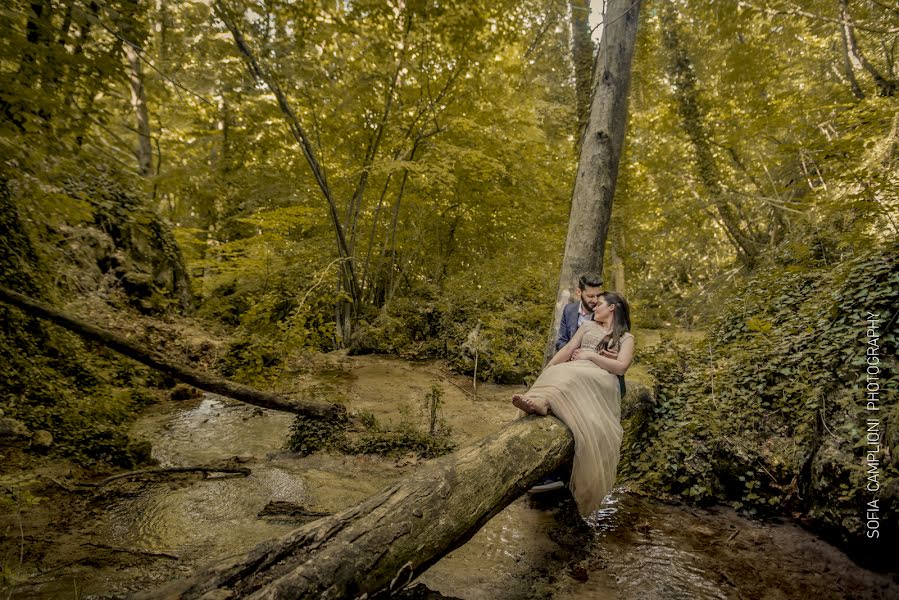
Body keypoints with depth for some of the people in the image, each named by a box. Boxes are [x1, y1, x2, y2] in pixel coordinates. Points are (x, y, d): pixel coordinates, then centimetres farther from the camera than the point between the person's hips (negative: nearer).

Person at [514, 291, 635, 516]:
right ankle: (540, 401, -63)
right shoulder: (588, 326, 30)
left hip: (599, 379, -3)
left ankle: (542, 400, -65)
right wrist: (545, 372, 7)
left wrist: (590, 355, -3)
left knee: (572, 378, -40)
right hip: (571, 372, 3)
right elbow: (567, 350, 20)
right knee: (557, 374, -35)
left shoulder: (626, 338, 18)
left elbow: (621, 367, 1)